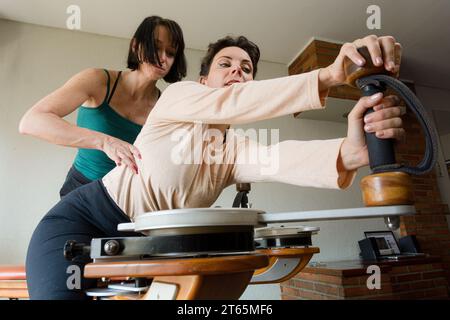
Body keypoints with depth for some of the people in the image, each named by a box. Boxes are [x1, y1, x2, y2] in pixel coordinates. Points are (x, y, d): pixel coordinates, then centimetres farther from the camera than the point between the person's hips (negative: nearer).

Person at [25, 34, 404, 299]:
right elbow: (228, 104, -32)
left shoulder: (237, 150, -4)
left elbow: (286, 159, -26)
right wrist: (329, 74, -41)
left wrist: (351, 151, -47)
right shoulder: (178, 95, -10)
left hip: (142, 244, 5)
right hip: (82, 219, -4)